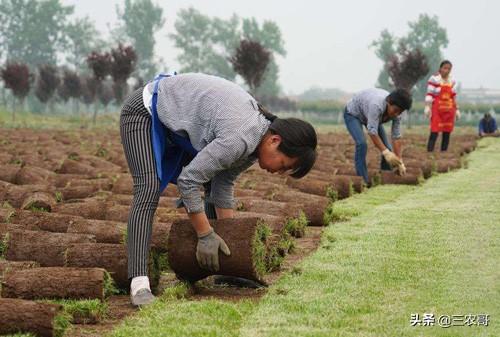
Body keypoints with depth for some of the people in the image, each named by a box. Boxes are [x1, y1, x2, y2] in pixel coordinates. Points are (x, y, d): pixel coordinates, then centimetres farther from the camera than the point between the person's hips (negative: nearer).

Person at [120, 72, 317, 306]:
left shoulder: (258, 140, -6)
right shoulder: (239, 139, -35)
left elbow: (224, 183, -1)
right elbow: (188, 180, -31)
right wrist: (205, 235, -25)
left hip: (174, 122, 10)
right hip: (145, 112, -10)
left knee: (219, 180, 9)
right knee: (148, 192, -25)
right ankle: (139, 283, -33)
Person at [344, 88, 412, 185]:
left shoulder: (396, 112, -23)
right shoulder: (376, 105, -43)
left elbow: (396, 137, -18)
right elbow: (372, 132, -44)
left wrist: (400, 162, -21)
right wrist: (386, 152, -49)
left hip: (371, 116, 6)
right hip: (353, 114, -6)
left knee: (387, 147, -4)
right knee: (362, 144, -27)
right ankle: (363, 180, -21)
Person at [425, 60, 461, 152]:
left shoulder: (452, 81, 11)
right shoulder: (434, 79, -7)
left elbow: (454, 97, 17)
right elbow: (429, 94, -10)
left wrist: (457, 110, 16)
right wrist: (427, 107, -18)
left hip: (449, 110, 6)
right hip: (437, 109, -6)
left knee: (447, 132, 3)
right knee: (434, 132, -13)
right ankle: (429, 151, -14)